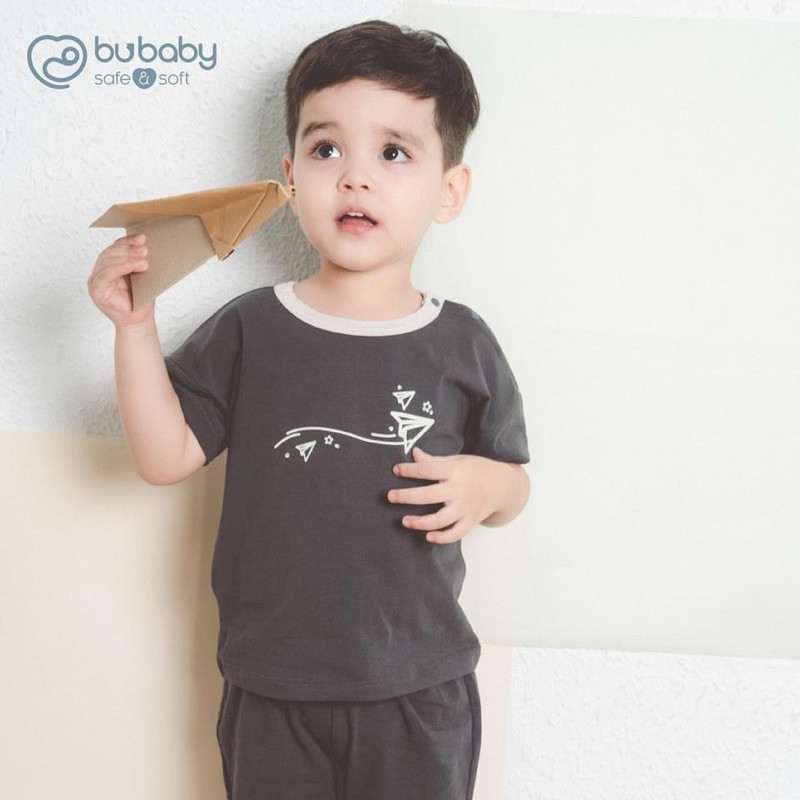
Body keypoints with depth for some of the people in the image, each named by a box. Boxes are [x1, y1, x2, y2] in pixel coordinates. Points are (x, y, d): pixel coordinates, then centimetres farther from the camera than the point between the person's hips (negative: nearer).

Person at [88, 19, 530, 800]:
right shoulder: (248, 331, -5)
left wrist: (486, 484, -17)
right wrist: (134, 325, -16)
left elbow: (511, 483, 5)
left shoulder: (462, 345, -5)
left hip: (420, 691, 0)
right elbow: (166, 457, -8)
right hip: (271, 688, 1)